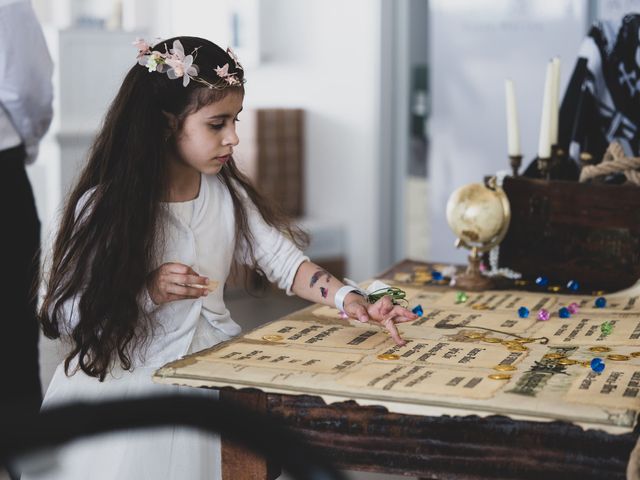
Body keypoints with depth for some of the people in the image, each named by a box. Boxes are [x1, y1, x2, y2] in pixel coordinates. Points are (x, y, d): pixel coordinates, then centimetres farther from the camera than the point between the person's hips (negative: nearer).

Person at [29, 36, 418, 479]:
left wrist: (348, 299, -14)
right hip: (129, 382, -4)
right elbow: (64, 313, -9)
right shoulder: (105, 205, -10)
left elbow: (283, 260, 2)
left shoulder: (226, 192, 5)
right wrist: (147, 293, -23)